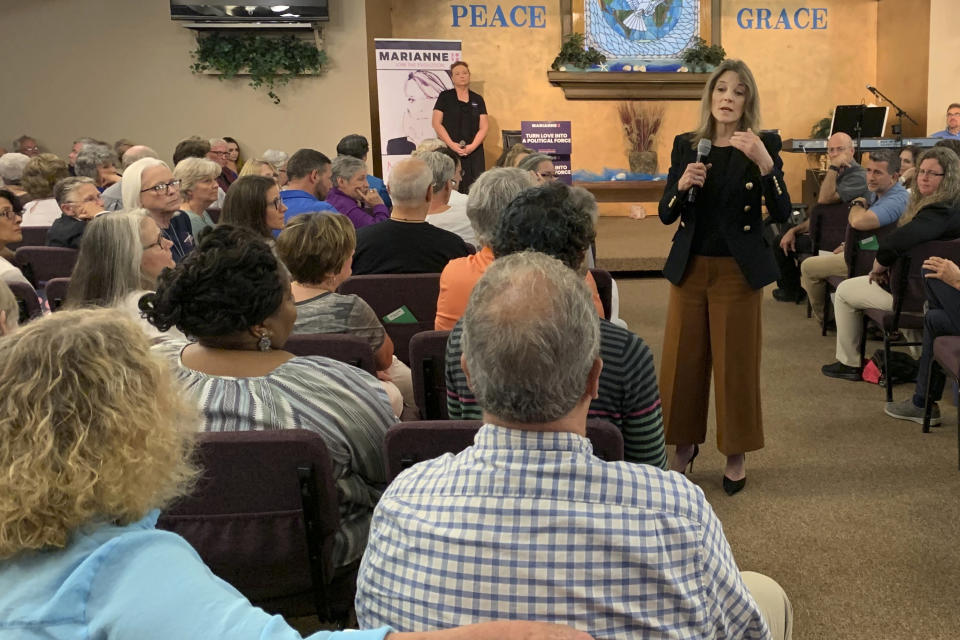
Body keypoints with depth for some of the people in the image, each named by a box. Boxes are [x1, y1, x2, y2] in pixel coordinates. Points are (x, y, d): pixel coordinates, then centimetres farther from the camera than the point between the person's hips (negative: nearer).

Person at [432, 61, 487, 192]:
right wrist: (452, 144, -11)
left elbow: (484, 127, 7)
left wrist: (472, 146, -9)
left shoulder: (478, 99, 12)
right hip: (449, 150, -2)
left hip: (473, 151, 2)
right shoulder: (445, 97, 7)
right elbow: (436, 123, 0)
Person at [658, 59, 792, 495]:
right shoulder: (686, 145, 4)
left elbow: (781, 214, -14)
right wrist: (682, 184, -16)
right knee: (683, 359, 7)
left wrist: (765, 163, -27)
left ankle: (736, 453, 21)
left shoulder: (762, 145, -4)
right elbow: (666, 215, 3)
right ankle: (685, 443, 25)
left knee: (736, 362, 5)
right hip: (690, 267, 3)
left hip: (738, 271, -3)